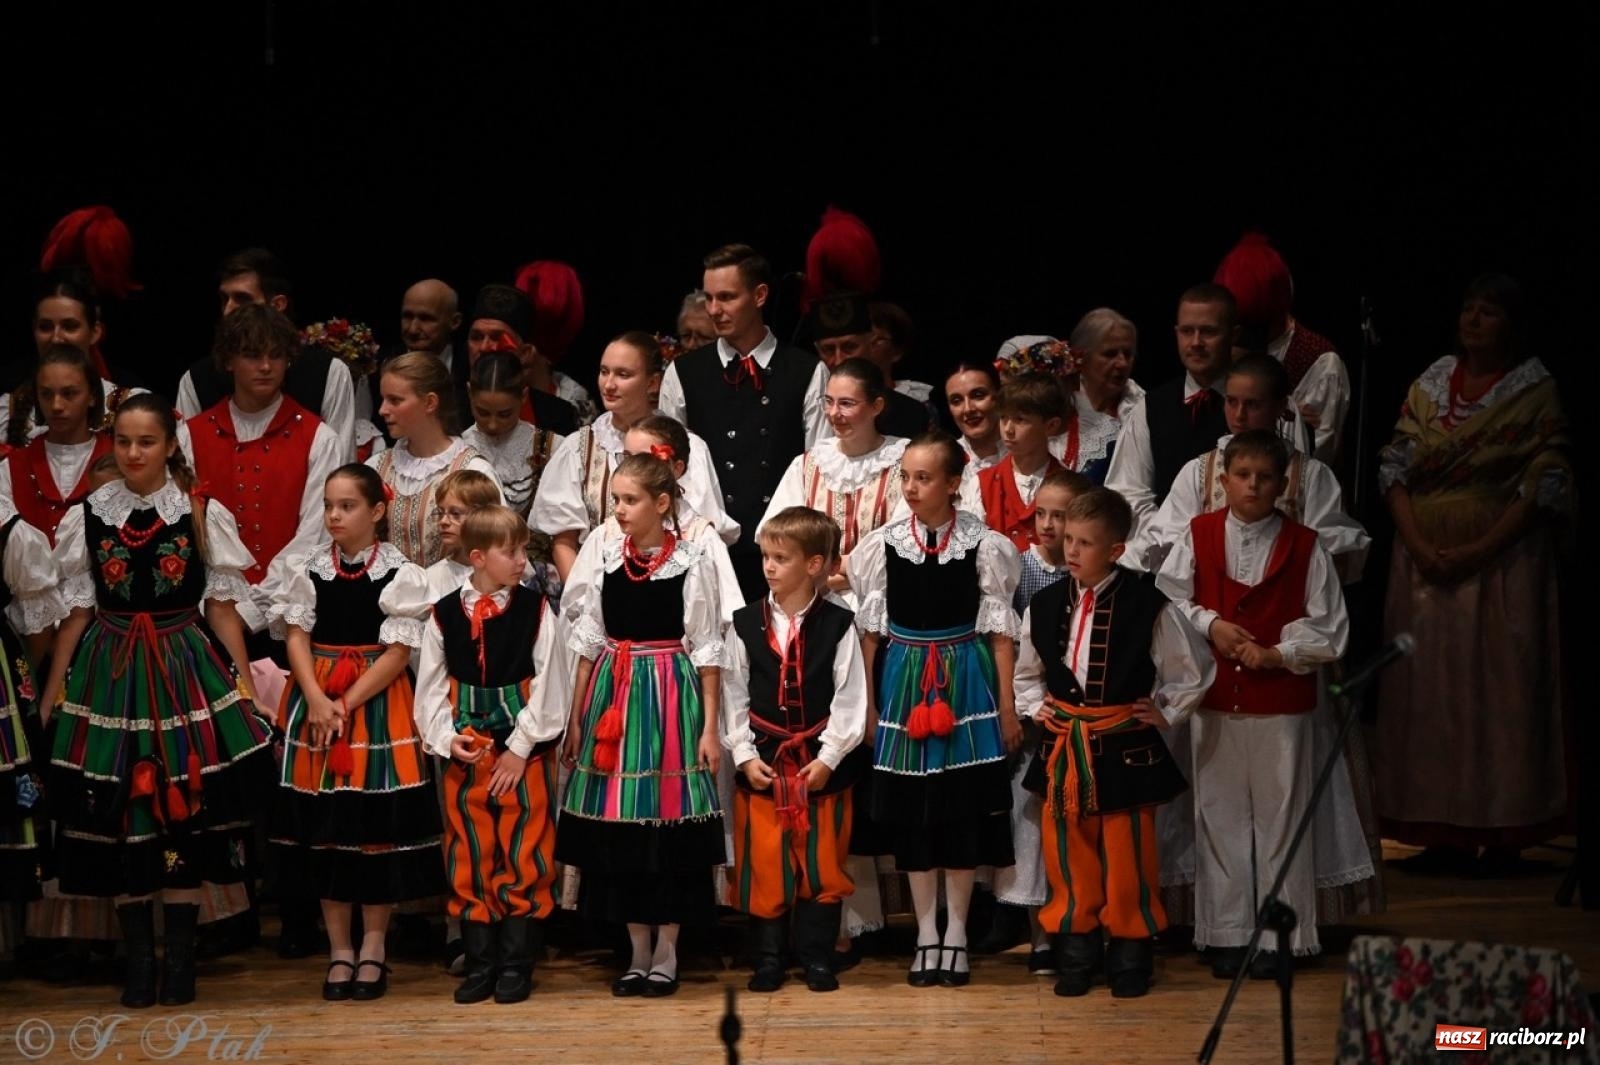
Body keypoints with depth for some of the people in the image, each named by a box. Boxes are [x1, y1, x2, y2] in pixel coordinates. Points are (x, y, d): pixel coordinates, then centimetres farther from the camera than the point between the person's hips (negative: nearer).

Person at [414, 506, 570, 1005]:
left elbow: (548, 687, -7)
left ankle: (515, 966, 12)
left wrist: (520, 748, -9)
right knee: (469, 859, 8)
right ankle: (480, 964, 18)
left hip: (525, 753, -2)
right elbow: (431, 687, 6)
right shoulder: (445, 614, 0)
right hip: (466, 753, 2)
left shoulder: (536, 611, -5)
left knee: (524, 859, 2)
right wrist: (446, 737, -7)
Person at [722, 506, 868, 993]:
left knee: (821, 863, 4)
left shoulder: (838, 625, -4)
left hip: (822, 764, -1)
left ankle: (816, 958, 14)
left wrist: (828, 758, -10)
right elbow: (734, 695, 3)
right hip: (762, 763, 1)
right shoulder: (746, 623, 1)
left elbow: (851, 699, -5)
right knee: (763, 863, 3)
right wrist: (744, 756, -4)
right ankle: (768, 960, 13)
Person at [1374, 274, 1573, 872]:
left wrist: (1480, 550, -17)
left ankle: (1504, 832, 2)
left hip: (1504, 561, -4)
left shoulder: (1538, 392, -2)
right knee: (1429, 685, 3)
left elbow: (1544, 486, -9)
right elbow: (1395, 469, 5)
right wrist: (1417, 544, -10)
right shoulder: (1428, 386, 10)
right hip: (1425, 563, 4)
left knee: (1500, 686, -4)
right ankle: (1446, 832, 9)